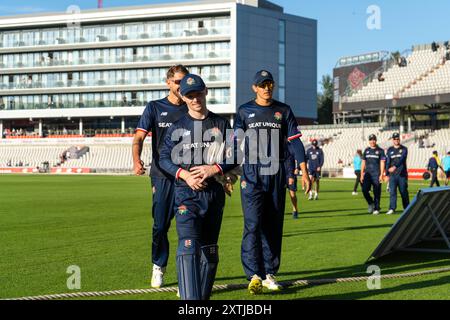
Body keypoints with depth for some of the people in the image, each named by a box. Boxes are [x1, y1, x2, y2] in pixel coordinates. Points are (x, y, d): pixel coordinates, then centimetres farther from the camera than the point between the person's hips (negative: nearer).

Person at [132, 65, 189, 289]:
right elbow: (139, 137, -2)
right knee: (160, 225, 1)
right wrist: (137, 160, -22)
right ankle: (159, 266, 21)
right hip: (162, 175, -1)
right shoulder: (155, 108, 7)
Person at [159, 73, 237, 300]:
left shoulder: (221, 124, 9)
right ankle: (190, 299, -26)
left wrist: (214, 169, -11)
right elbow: (164, 158, 3)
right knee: (188, 246, -18)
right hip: (186, 192, -3)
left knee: (209, 249, 11)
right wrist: (183, 173, -14)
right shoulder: (177, 126, 6)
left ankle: (204, 297, 23)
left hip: (214, 192, 3)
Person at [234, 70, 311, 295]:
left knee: (274, 226, 5)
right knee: (253, 223, -13)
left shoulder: (283, 111, 10)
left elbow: (295, 142, 5)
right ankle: (254, 275, -16)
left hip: (277, 175, 2)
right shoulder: (244, 112, 6)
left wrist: (304, 172, -4)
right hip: (251, 174, -2)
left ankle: (269, 274, 13)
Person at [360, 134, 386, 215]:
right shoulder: (366, 150, 14)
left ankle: (376, 208, 8)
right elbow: (363, 163, 16)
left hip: (376, 175, -3)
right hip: (367, 173, 3)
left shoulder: (380, 151, 2)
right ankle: (370, 203, 12)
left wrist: (381, 175, -11)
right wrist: (362, 174, 9)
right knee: (364, 189, -11)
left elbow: (382, 163, -3)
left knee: (377, 192, -2)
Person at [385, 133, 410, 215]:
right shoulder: (390, 150, 10)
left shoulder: (404, 149, 1)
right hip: (392, 174, 2)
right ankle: (392, 208, -9)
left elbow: (402, 159, -15)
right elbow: (387, 162, 10)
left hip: (402, 174, -2)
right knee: (392, 191, -6)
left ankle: (406, 208, 16)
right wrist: (387, 174, 3)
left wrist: (395, 167, -30)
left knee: (403, 191, 4)